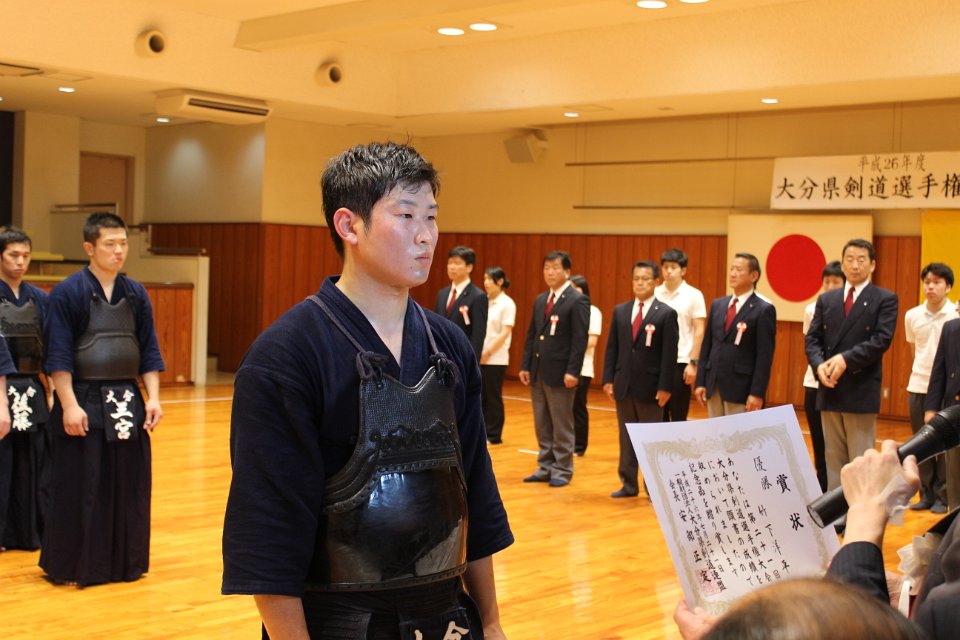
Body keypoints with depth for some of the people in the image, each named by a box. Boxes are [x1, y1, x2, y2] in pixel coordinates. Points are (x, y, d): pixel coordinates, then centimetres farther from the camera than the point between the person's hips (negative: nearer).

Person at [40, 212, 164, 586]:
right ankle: (71, 567, 15)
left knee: (128, 485, 10)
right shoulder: (67, 293, -7)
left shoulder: (135, 294, 8)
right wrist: (69, 405, -15)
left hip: (128, 403, 5)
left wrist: (153, 398, 3)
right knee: (79, 488, 2)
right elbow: (58, 355, -9)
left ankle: (126, 562, 23)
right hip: (84, 403, -5)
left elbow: (149, 351, 10)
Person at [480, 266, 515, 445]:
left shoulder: (507, 303, -7)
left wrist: (488, 353, -13)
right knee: (480, 396, 7)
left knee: (493, 397, 1)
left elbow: (505, 333, -11)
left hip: (496, 359, -5)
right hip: (479, 358, 5)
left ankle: (494, 435, 10)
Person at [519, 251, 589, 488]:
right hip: (537, 371, 7)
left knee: (562, 424, 1)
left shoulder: (577, 301, -8)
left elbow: (580, 339, -14)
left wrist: (573, 371, -19)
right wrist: (526, 366, 9)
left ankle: (562, 470, 10)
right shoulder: (540, 300, 14)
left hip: (560, 373, -7)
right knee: (542, 424, 12)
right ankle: (546, 466, 20)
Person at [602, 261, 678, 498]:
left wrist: (665, 387, -13)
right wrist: (608, 379, 2)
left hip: (650, 386, -4)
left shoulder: (666, 314, -5)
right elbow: (612, 348, 9)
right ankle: (629, 484, 18)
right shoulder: (620, 311, 8)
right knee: (626, 437, 10)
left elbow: (670, 353, -8)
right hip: (623, 385, 4)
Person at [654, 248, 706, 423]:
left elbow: (699, 331, -3)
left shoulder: (694, 295, -3)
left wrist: (693, 363, -9)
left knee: (678, 416, 3)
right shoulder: (654, 294, 4)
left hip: (681, 363, -3)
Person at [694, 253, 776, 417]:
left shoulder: (764, 310, -6)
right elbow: (706, 346, 13)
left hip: (740, 389, -6)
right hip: (713, 386, 6)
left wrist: (757, 393, -16)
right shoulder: (717, 305, 13)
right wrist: (700, 382, 7)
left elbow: (764, 356, -10)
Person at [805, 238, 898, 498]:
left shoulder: (885, 299, 0)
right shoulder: (826, 299, 14)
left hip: (861, 391, -4)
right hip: (830, 390, 4)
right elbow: (812, 338, 8)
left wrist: (845, 359, -20)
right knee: (833, 457, 10)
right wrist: (819, 365, -11)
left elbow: (881, 340, -11)